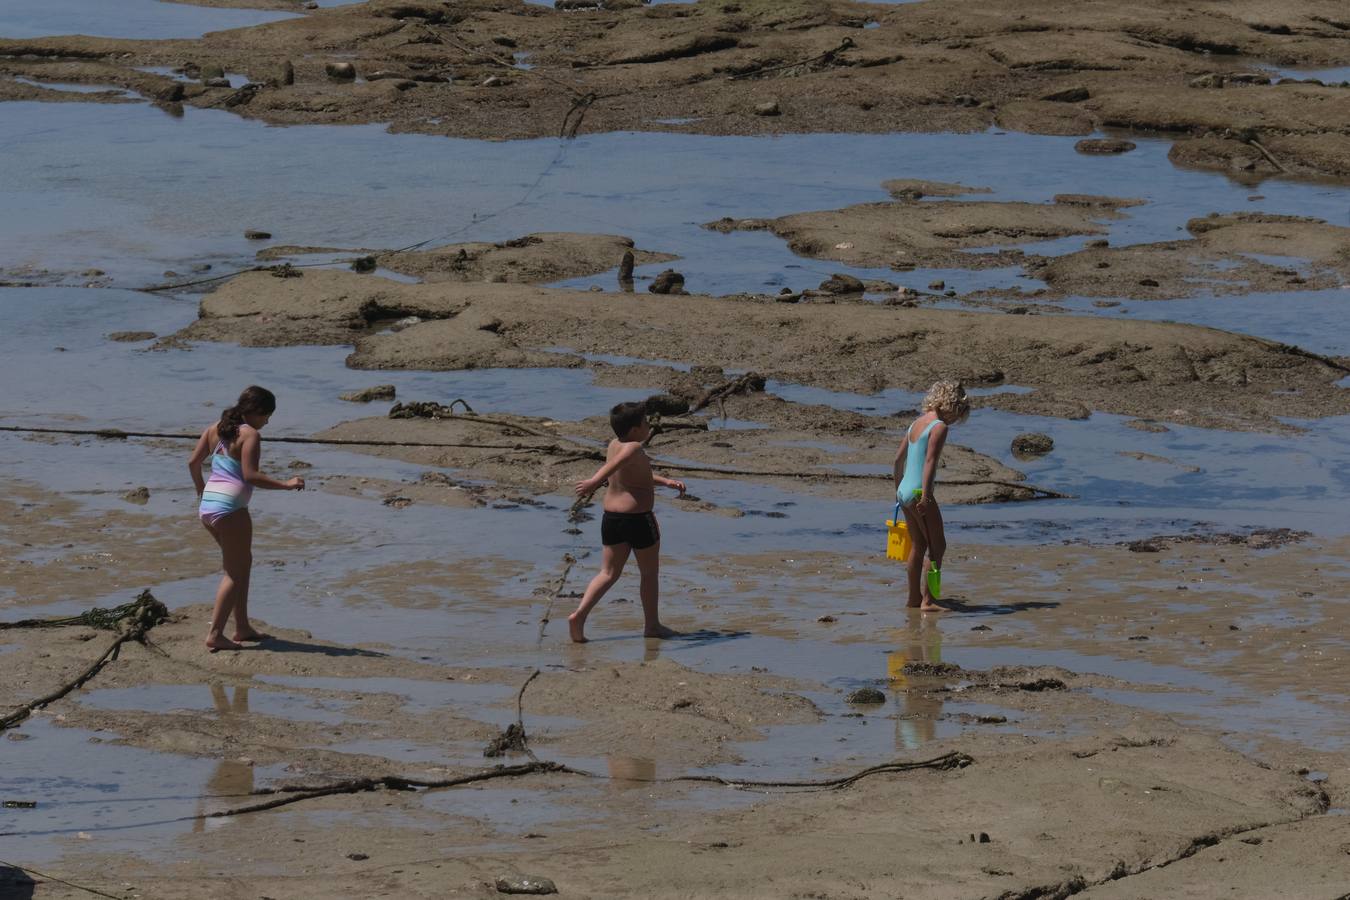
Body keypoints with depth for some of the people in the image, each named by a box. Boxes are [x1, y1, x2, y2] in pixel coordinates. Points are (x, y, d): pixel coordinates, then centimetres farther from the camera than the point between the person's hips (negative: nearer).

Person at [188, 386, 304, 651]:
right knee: (235, 572, 2)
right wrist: (286, 485, -13)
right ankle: (215, 634, -4)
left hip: (206, 506, 8)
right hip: (230, 508, -8)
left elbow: (193, 462, 13)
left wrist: (200, 487, 31)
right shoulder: (250, 435, -10)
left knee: (242, 563, 22)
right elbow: (250, 475, -18)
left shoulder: (215, 429, 12)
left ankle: (242, 627, 26)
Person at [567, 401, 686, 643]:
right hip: (638, 518, -7)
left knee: (609, 573, 10)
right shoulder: (634, 448, -17)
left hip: (611, 516, 7)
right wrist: (595, 481, -55)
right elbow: (614, 464, -38)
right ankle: (651, 625, 22)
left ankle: (579, 614, -8)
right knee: (649, 573, 12)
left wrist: (666, 482, 27)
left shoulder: (614, 445, 9)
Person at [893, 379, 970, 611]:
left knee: (919, 546, 19)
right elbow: (930, 462, -21)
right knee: (938, 546, -1)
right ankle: (928, 599, -5)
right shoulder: (939, 427, -11)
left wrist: (898, 490, 30)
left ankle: (914, 598, 25)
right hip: (918, 492, -9)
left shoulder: (917, 423, 15)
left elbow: (898, 459, 20)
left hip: (904, 491, 9)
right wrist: (925, 496, -25)